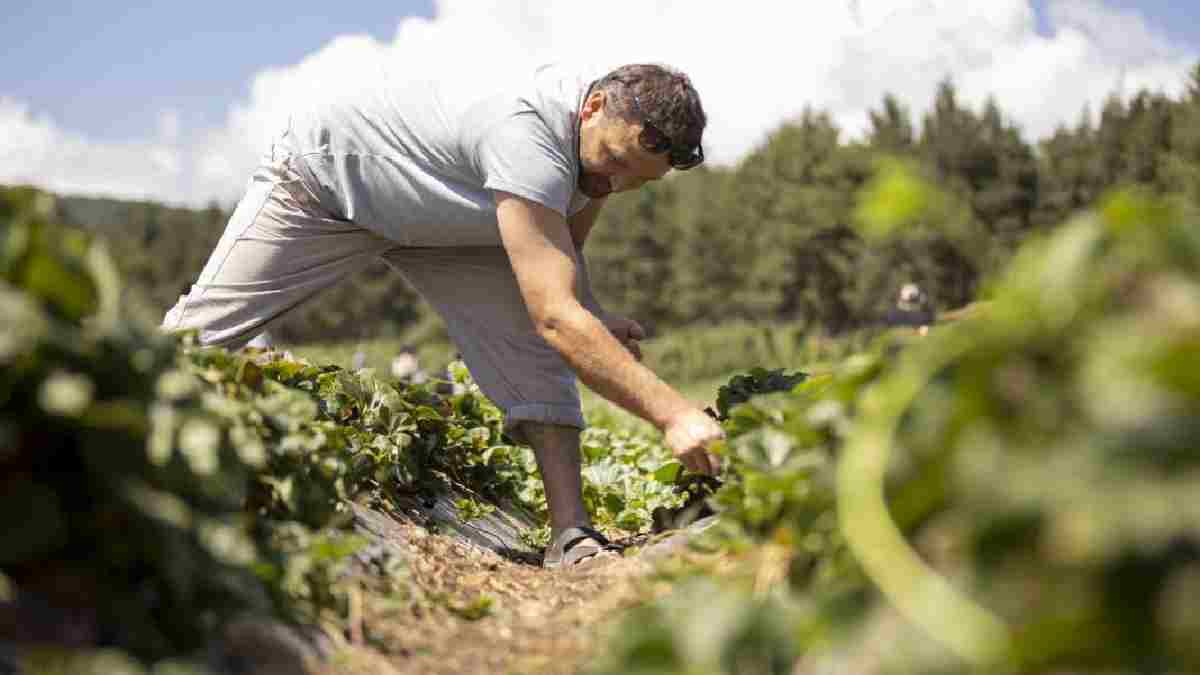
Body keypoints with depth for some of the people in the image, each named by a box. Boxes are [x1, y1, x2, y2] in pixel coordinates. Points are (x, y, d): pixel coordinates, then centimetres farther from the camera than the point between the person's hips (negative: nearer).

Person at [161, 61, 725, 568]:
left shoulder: (612, 127, -16)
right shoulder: (526, 135, -43)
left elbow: (560, 251, 4)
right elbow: (556, 317, -49)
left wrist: (595, 317, -15)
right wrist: (671, 413, -53)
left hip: (435, 214, 6)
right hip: (321, 173, -6)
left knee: (530, 343, -13)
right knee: (205, 326, 2)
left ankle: (570, 534, -16)